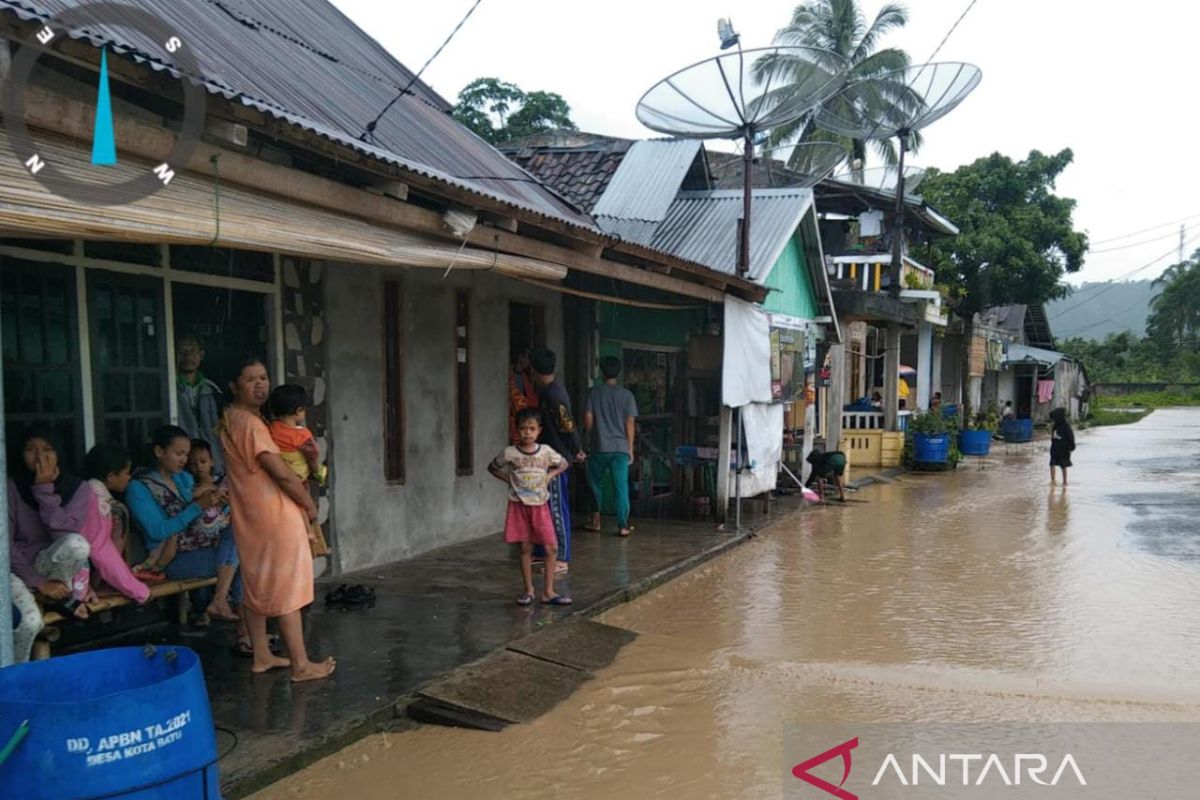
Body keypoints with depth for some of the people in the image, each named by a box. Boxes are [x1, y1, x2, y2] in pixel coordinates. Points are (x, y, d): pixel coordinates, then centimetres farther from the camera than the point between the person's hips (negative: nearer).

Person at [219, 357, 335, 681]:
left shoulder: (232, 419, 12)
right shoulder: (249, 423, -19)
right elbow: (281, 473, -21)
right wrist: (310, 505, -8)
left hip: (252, 516, 10)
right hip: (276, 516, -10)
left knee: (257, 586, 15)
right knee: (288, 590, -5)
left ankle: (261, 656, 25)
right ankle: (301, 665, 1)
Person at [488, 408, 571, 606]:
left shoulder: (546, 451, -2)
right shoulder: (509, 452, -5)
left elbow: (565, 464, 13)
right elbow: (492, 467, 11)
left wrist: (550, 475, -2)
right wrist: (508, 479, -2)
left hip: (540, 505, 1)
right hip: (519, 506, -1)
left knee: (551, 548, -4)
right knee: (526, 549, 5)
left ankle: (548, 592, 6)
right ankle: (529, 590, 16)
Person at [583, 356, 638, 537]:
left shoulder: (594, 393, -1)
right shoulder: (626, 395, 0)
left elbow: (588, 420, -2)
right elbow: (630, 423, -1)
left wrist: (589, 431, 20)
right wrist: (630, 448, 5)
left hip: (600, 447, 0)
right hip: (621, 447, 0)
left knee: (596, 483, 18)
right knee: (621, 487, 2)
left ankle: (596, 521, 19)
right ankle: (623, 526, -1)